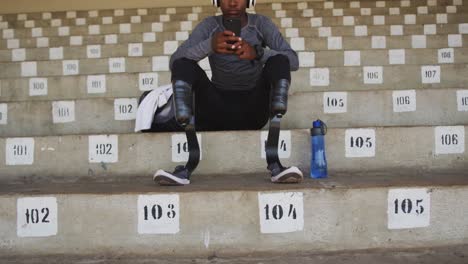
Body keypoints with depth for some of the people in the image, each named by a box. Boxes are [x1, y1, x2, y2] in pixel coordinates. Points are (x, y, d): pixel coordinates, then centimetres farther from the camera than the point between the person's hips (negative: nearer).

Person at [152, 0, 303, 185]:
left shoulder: (261, 24, 0)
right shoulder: (209, 26, 0)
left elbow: (293, 61, -13)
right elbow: (174, 62, -14)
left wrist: (258, 52, -32)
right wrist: (209, 45, -33)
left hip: (253, 111, 0)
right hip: (218, 111, 1)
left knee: (279, 60, -23)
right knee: (183, 64, -20)